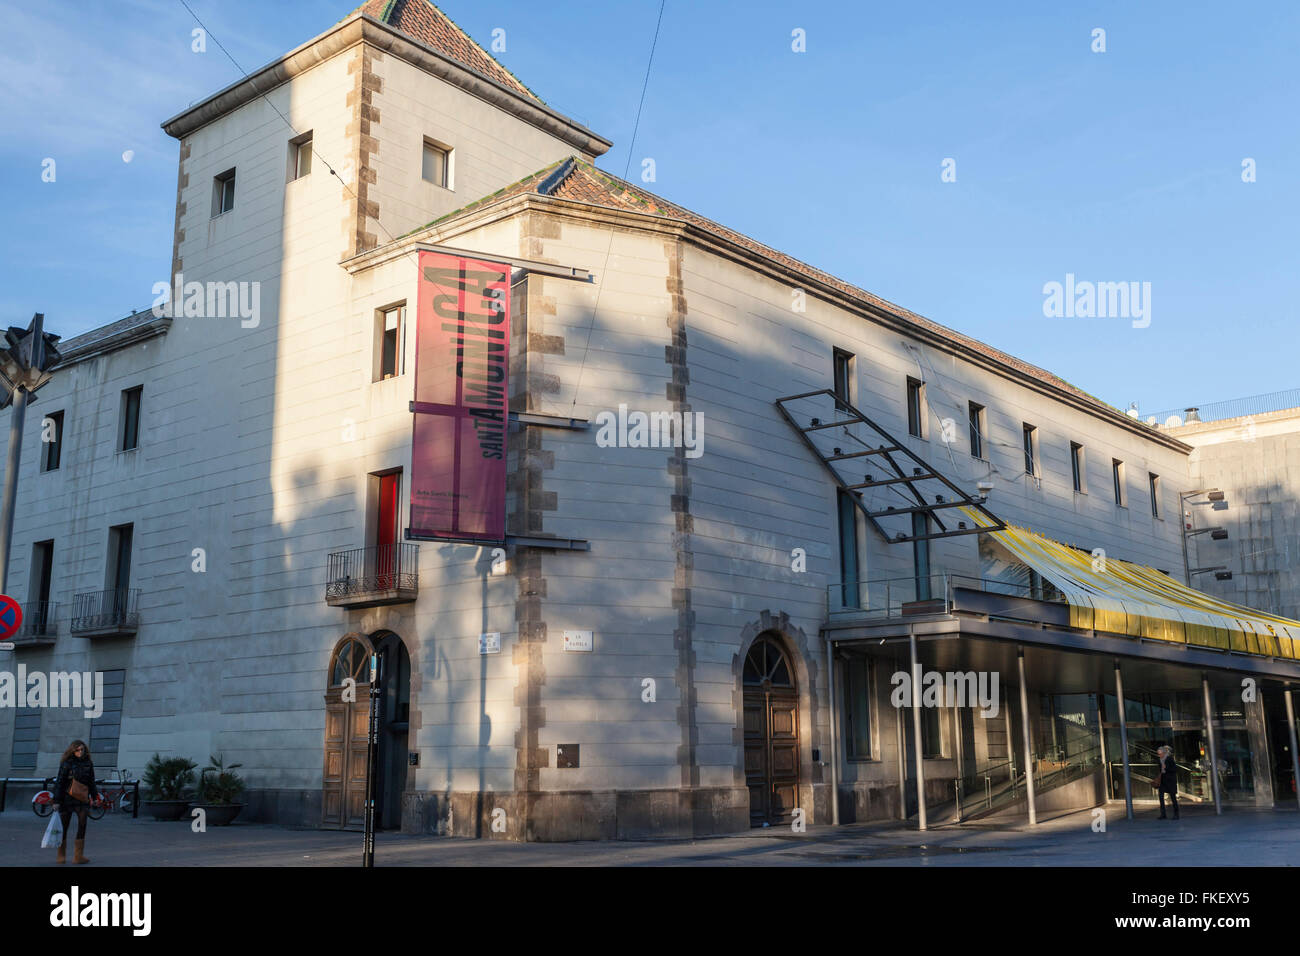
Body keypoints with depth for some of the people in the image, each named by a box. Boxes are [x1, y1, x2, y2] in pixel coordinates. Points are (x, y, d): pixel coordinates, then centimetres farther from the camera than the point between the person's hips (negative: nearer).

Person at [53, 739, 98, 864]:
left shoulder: (88, 764, 7)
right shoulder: (66, 764, -5)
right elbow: (59, 782, -6)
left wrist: (94, 797, 15)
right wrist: (56, 801, -10)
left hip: (82, 799, 3)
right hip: (67, 799, -3)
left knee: (82, 826, -6)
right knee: (63, 827, 5)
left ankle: (78, 856, -5)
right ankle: (61, 856, 17)